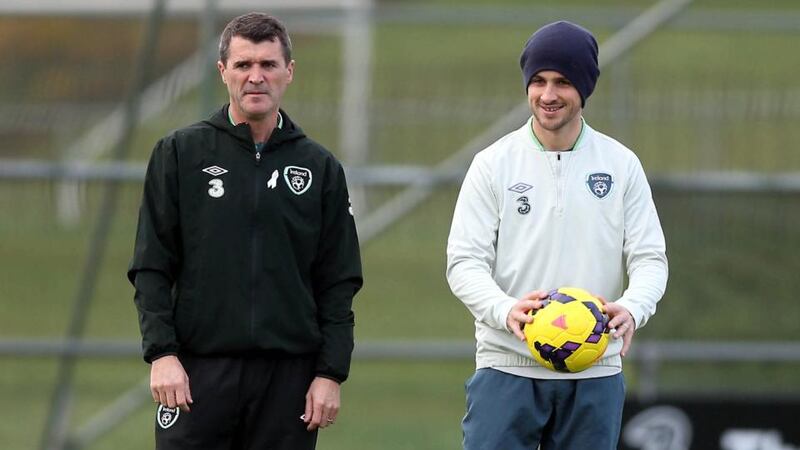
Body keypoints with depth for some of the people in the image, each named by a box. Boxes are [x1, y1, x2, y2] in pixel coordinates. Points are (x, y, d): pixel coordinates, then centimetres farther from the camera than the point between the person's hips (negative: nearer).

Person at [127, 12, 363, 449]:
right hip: (200, 371, -2)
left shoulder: (320, 167, 9)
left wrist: (330, 373, 0)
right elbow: (150, 267, 2)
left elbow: (338, 283, 9)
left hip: (288, 376, 2)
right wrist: (161, 353, -9)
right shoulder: (179, 154, 5)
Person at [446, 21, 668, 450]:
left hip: (594, 373, 2)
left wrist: (631, 308, -21)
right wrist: (506, 311, -25)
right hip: (507, 365, -2)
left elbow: (648, 258, 2)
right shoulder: (494, 163, -1)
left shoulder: (621, 165, 4)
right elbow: (464, 262, -4)